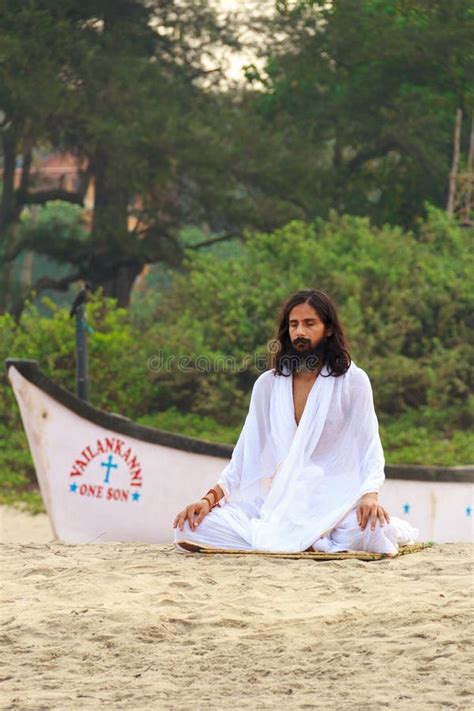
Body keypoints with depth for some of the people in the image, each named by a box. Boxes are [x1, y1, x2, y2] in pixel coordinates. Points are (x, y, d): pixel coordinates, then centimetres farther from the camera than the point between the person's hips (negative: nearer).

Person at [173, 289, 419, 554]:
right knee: (190, 528, -24)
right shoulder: (268, 384, 12)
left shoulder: (353, 380, 3)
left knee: (372, 533, -42)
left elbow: (370, 447, -2)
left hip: (332, 500, -5)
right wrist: (209, 499, -3)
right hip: (277, 501, 5)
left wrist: (371, 495, -23)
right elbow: (246, 454, 12)